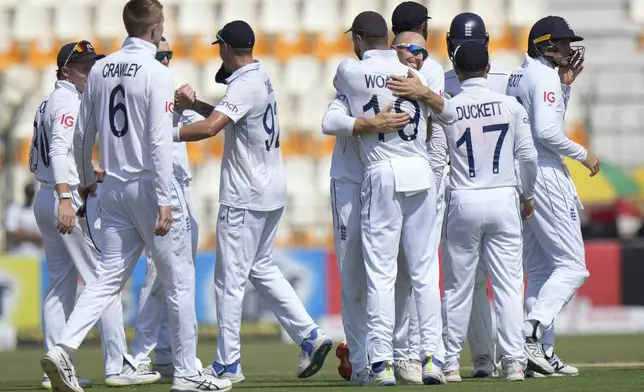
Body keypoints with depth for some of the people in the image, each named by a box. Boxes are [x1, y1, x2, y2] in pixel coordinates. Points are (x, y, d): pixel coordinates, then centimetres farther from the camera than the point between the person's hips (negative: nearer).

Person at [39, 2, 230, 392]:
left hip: (113, 189, 6)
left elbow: (82, 135, 13)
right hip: (147, 187, -6)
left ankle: (64, 350, -12)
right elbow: (159, 141, -19)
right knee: (179, 277, 4)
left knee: (110, 277, 6)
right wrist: (164, 200, -20)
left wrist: (87, 181, 28)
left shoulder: (100, 70, 8)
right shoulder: (157, 73, -12)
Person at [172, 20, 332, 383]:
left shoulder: (244, 86, -18)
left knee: (230, 278, -3)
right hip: (272, 192, 10)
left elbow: (210, 127, -31)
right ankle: (310, 334, 10)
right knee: (261, 269, 19)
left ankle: (228, 364, 0)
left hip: (246, 198, -10)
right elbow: (225, 116, 24)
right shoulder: (262, 79, 12)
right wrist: (194, 104, 12)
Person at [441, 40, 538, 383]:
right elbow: (528, 156, -1)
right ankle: (513, 361, -4)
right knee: (508, 284, 2)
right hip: (503, 200, 1)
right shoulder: (511, 106, -1)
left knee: (457, 287, 7)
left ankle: (450, 363, 10)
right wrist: (528, 195, 14)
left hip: (463, 202, -1)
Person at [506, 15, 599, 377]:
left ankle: (544, 352, 9)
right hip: (545, 175, -10)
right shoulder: (544, 77, -12)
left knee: (539, 269, 11)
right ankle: (532, 335, -23)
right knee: (572, 265, -8)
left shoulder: (517, 77, 17)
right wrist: (583, 154, -11)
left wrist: (565, 85, 15)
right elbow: (547, 132, -22)